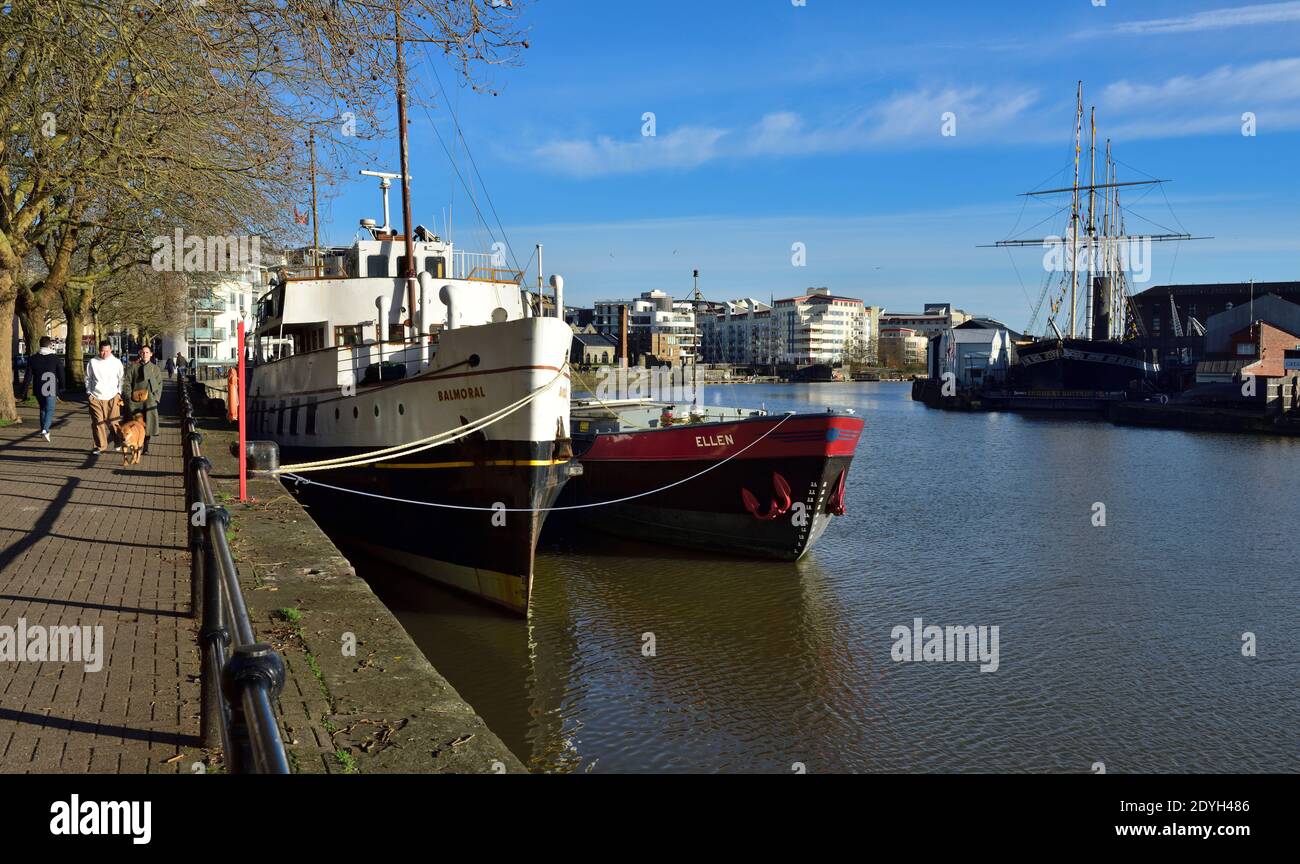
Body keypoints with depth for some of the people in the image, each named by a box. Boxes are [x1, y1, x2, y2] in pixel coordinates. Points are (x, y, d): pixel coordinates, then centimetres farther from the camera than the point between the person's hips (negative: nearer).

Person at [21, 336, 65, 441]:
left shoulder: (33, 359, 1)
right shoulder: (56, 358, -6)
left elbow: (28, 377, 1)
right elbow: (61, 375, -4)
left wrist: (24, 392, 4)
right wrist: (62, 387, 9)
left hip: (39, 390, 3)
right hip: (51, 390, -3)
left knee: (43, 409, 20)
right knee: (50, 410, 0)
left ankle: (44, 430, 25)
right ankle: (45, 430, -22)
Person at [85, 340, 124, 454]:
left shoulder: (117, 362, 4)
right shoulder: (92, 362, 5)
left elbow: (121, 379, 12)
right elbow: (88, 378, 15)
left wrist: (119, 393, 4)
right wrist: (89, 392, 8)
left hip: (112, 397, -1)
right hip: (95, 398, 1)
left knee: (113, 422, -4)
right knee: (97, 423, 0)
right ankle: (100, 446, 7)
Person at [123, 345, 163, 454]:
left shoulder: (155, 368, 9)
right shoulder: (134, 367, 6)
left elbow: (159, 385, 8)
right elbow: (127, 382, 5)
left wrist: (156, 398, -4)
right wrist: (129, 396, -5)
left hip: (150, 401, 1)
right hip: (135, 400, -1)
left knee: (148, 424, 3)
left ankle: (146, 447, 14)